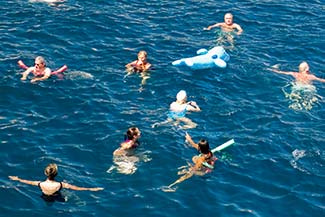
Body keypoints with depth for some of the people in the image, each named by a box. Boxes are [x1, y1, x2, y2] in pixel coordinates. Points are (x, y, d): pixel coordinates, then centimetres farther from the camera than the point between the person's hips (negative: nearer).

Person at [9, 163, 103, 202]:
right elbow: (77, 188, -29)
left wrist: (17, 179, 9)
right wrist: (91, 189, -22)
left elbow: (28, 182, -9)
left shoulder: (41, 184, -28)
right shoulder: (60, 185, -36)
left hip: (45, 201, 2)